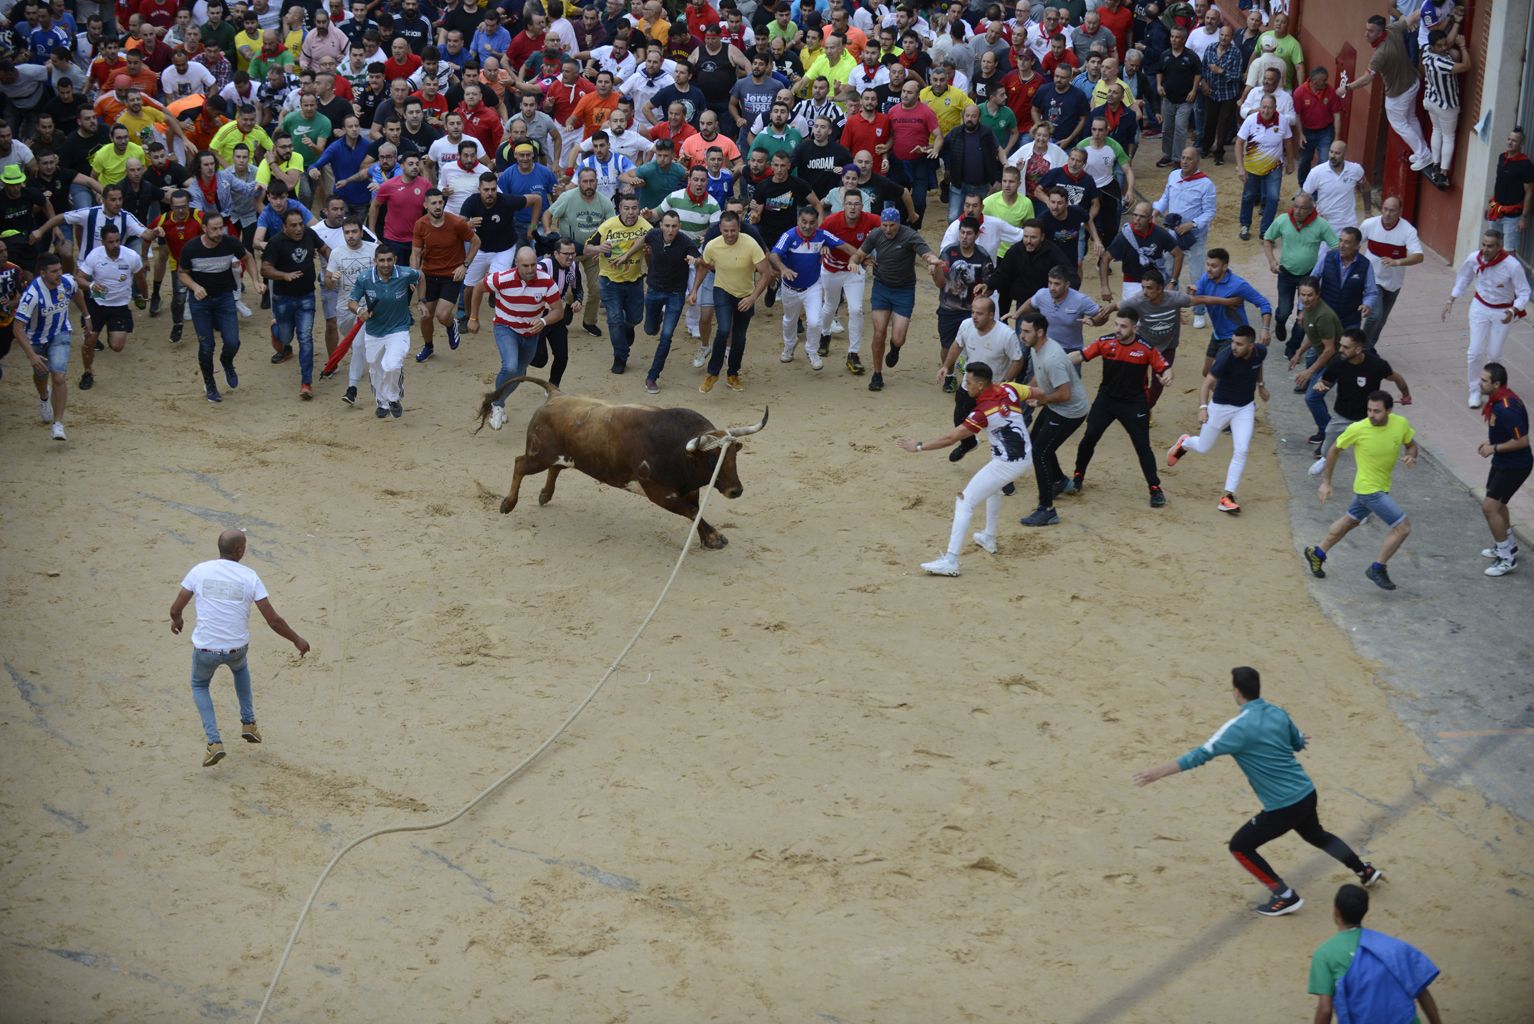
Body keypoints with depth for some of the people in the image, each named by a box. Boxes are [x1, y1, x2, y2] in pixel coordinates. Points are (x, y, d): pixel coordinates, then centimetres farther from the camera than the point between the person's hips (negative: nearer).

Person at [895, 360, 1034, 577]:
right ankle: (989, 539, 50)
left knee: (964, 502, -6)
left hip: (1007, 464, -9)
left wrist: (919, 446, -18)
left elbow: (950, 438, -23)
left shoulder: (983, 412, -22)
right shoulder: (1008, 389, -3)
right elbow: (1035, 393, 12)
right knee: (992, 487, 37)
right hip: (1026, 456, 9)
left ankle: (950, 561, -12)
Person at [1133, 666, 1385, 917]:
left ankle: (1285, 897, 8)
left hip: (1283, 807, -8)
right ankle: (1366, 871, 49)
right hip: (1307, 793, 8)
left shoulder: (1239, 727, -19)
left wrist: (1157, 773, -20)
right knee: (1316, 835, 35)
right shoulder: (1278, 713, 3)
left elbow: (1201, 755, -21)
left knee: (1240, 847, 7)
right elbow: (1299, 743, 20)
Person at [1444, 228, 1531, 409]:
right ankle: (1475, 391, 15)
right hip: (1480, 307, 2)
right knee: (1475, 352, -3)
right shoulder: (1474, 259, -19)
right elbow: (1462, 279, 2)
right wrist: (1450, 301, 0)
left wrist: (1513, 311, -37)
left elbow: (1524, 293, -20)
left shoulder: (1512, 265, -29)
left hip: (1502, 312, -2)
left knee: (1494, 354, 6)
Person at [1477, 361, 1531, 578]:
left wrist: (1494, 448, -21)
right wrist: (1491, 442, 7)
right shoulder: (1499, 400, 1)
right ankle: (1508, 546, 42)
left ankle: (1507, 559, 2)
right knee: (1496, 504, 24)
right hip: (1503, 462, 11)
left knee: (1489, 507, -9)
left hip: (1514, 466, -11)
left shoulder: (1507, 409, -31)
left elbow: (1522, 440, -29)